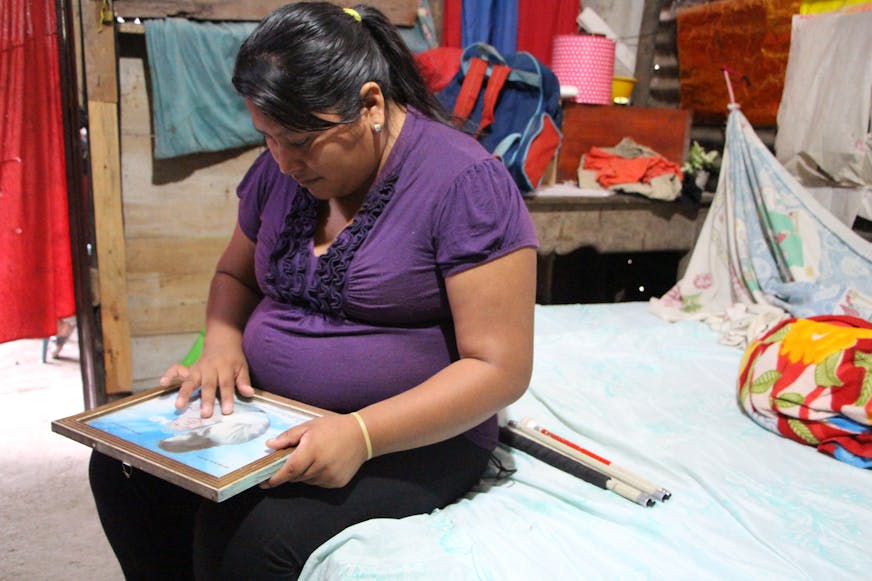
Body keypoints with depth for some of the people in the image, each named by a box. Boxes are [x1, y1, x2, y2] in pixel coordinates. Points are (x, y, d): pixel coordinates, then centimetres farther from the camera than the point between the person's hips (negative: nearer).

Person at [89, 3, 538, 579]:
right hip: (270, 408, 7)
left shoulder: (465, 182, -18)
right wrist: (222, 344, -4)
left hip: (412, 434, -6)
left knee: (249, 534, -27)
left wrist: (362, 433, -29)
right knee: (121, 466, -7)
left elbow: (501, 368, -20)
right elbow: (235, 274, 18)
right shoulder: (282, 166, 3)